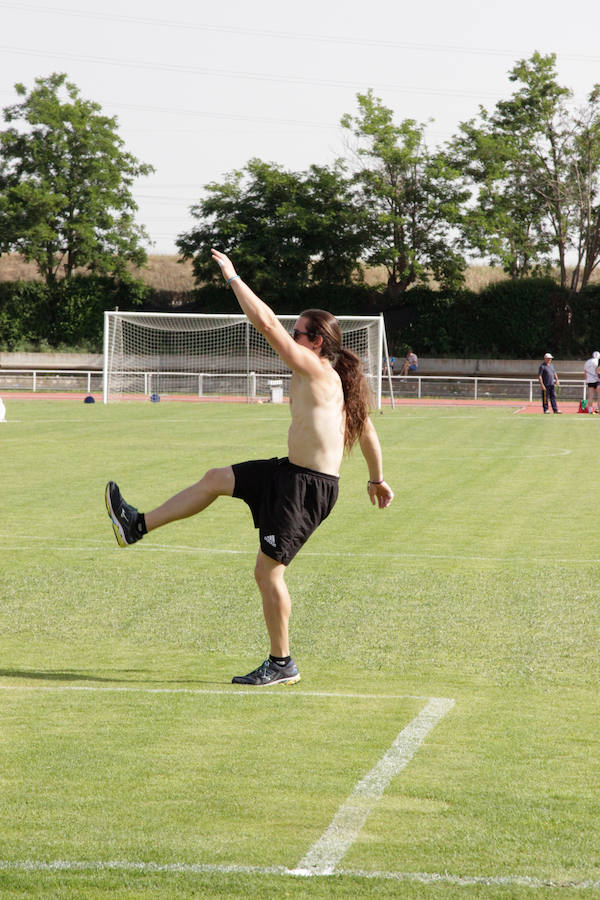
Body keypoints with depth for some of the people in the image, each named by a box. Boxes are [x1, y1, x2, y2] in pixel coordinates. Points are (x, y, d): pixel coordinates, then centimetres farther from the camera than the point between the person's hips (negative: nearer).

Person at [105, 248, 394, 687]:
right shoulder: (333, 380, 12)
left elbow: (267, 323, -21)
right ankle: (136, 526, 22)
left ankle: (282, 664, 5)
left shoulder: (314, 371, -16)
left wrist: (233, 278, -13)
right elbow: (366, 427, 22)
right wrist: (377, 478, 32)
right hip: (290, 472, 10)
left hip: (309, 487, -10)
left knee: (268, 572, -5)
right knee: (216, 479, 15)